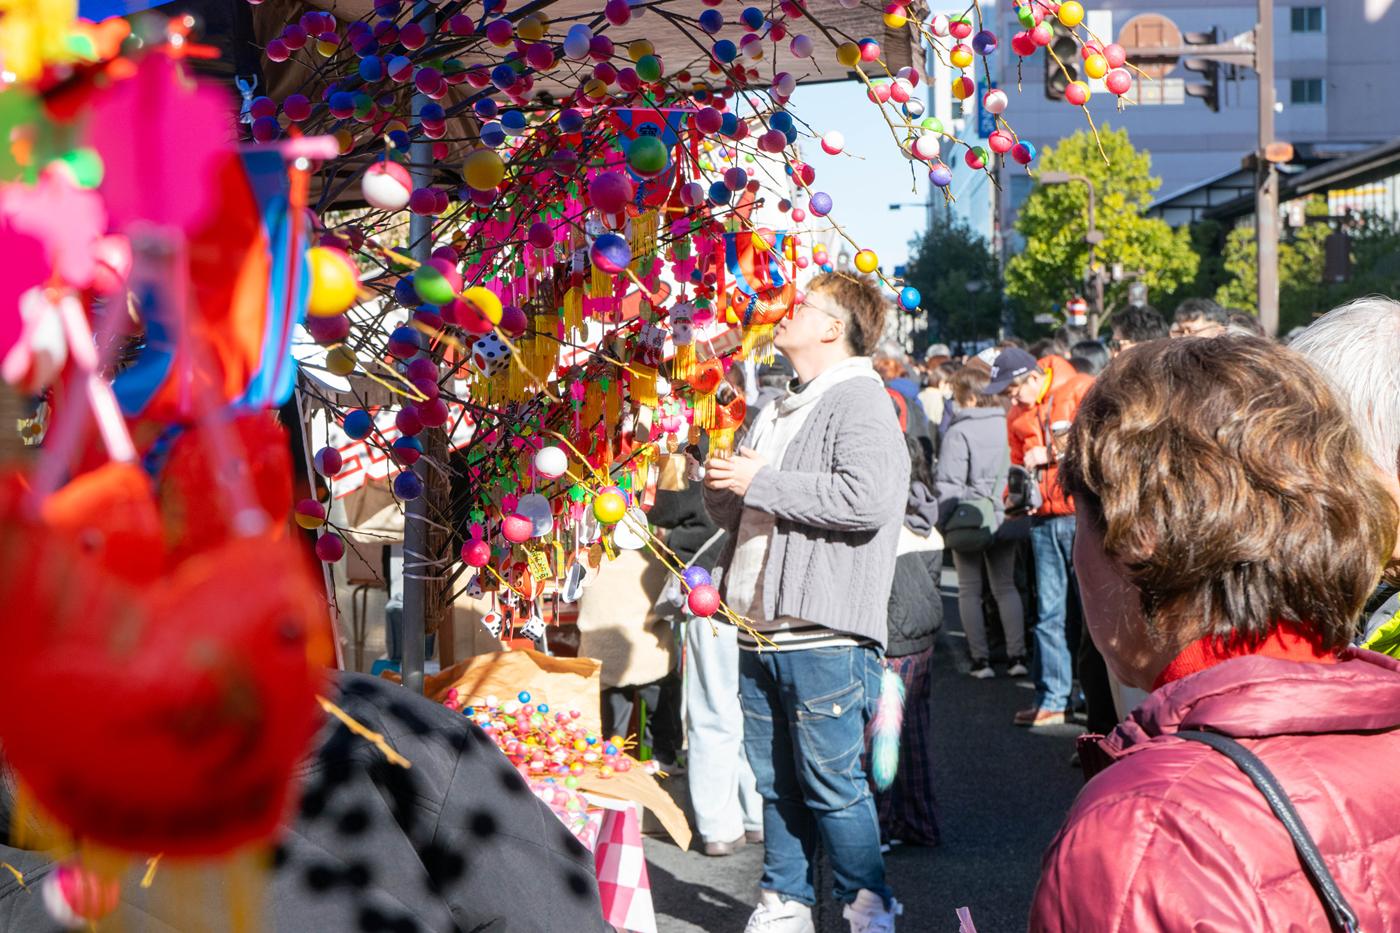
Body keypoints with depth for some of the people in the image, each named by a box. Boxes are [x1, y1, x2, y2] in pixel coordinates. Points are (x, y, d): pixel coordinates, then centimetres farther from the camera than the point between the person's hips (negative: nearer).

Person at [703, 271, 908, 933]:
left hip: (823, 639, -8)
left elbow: (869, 499, -25)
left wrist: (761, 481, -17)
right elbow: (735, 512, 29)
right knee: (776, 781, 14)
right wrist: (723, 489, 4)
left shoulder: (858, 399, -7)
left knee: (831, 783, -2)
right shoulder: (779, 411, 21)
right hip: (761, 634, 8)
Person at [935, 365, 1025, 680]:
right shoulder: (1008, 426, -2)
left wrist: (941, 520, -9)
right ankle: (1016, 655, 9)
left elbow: (949, 485, -16)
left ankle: (980, 658, 5)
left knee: (970, 591, 8)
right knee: (1006, 587, 15)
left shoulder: (959, 432, -15)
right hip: (1003, 519, 4)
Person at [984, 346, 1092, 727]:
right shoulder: (1018, 416, 16)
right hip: (1044, 521, 6)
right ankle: (1052, 699, 12)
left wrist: (1051, 452, -12)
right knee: (1049, 613, 6)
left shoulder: (1082, 390, -4)